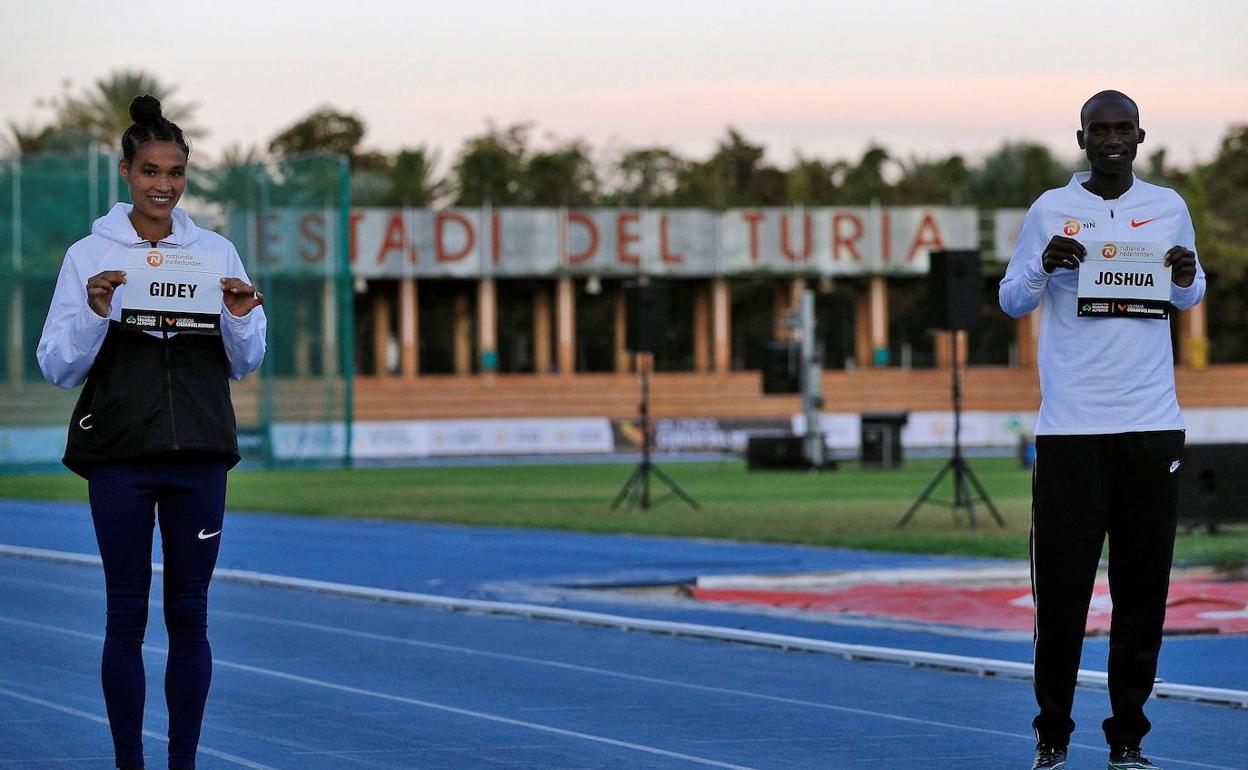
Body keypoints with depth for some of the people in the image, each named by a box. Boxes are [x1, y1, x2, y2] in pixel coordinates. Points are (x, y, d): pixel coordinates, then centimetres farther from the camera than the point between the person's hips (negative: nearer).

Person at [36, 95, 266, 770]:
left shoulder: (216, 252, 7)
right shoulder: (90, 255, 0)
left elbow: (244, 364, 12)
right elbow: (58, 366, -1)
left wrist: (241, 318, -8)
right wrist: (94, 309, -17)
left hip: (199, 455, 2)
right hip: (120, 455, -2)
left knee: (189, 613, 4)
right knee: (126, 614, 0)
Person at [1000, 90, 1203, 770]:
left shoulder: (1168, 208, 10)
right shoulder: (1051, 211, 4)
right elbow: (1011, 301, 7)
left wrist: (1187, 275, -2)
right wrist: (1045, 267, -14)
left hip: (1151, 426, 2)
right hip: (1070, 427, -2)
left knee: (1143, 588, 1)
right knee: (1061, 590, -3)